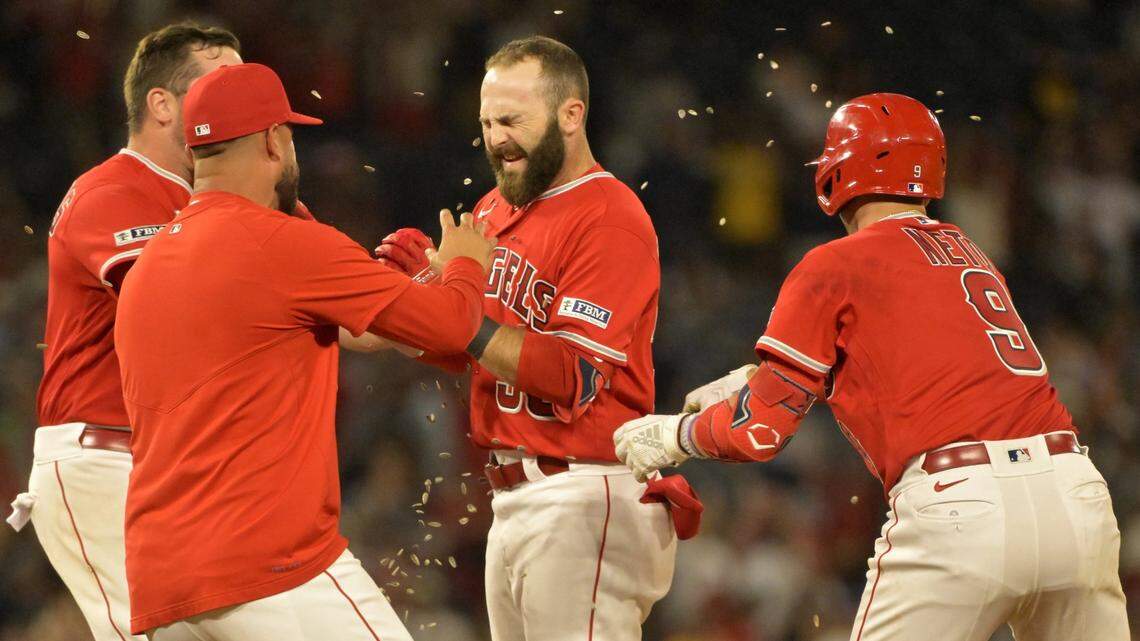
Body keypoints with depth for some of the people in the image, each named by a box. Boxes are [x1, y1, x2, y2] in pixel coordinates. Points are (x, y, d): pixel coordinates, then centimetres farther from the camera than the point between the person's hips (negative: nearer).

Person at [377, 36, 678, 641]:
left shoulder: (610, 222, -13)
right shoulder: (495, 210, 14)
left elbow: (572, 379, -21)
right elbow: (461, 356, 14)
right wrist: (425, 285, -5)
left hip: (584, 502, -9)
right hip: (511, 495, 9)